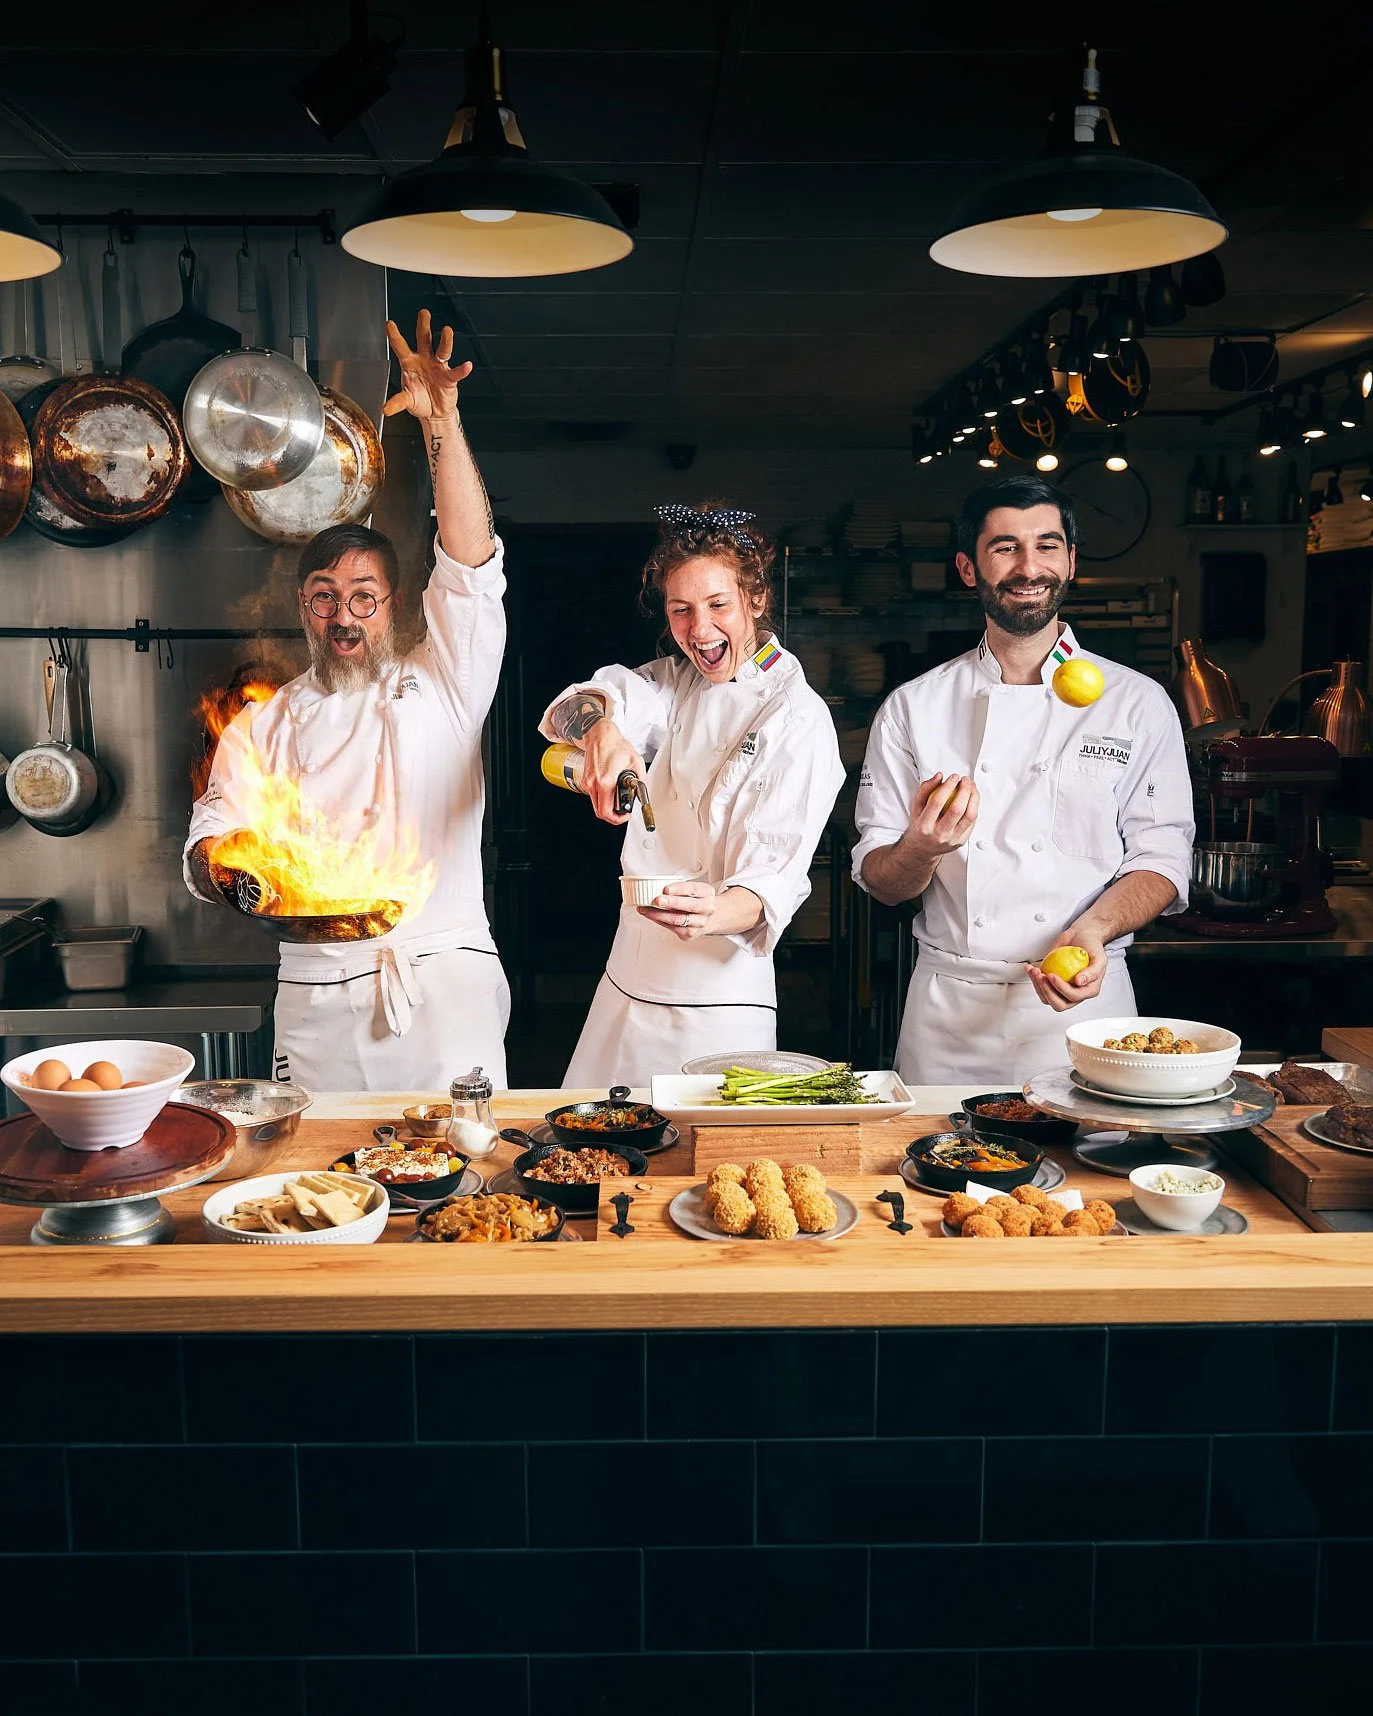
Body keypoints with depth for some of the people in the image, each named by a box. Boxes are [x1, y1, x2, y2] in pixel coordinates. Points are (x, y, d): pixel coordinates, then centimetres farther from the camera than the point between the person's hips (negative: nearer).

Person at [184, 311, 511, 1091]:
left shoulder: (441, 688, 9)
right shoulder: (263, 726, 14)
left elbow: (470, 563, -3)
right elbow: (210, 842, 7)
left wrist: (443, 422, -13)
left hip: (446, 982, -2)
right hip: (319, 1001, 2)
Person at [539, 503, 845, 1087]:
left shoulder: (798, 718, -10)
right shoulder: (674, 683, 8)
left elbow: (775, 878, -18)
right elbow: (571, 708, -11)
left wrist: (715, 913, -40)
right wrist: (599, 726, -35)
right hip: (626, 985, 6)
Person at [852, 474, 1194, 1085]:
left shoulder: (1139, 703, 1)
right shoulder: (912, 708, 2)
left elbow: (1161, 857, -1)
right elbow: (880, 882, 1)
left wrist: (1094, 930, -19)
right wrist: (923, 848, -21)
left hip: (1084, 1000, 0)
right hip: (948, 1012, 1)